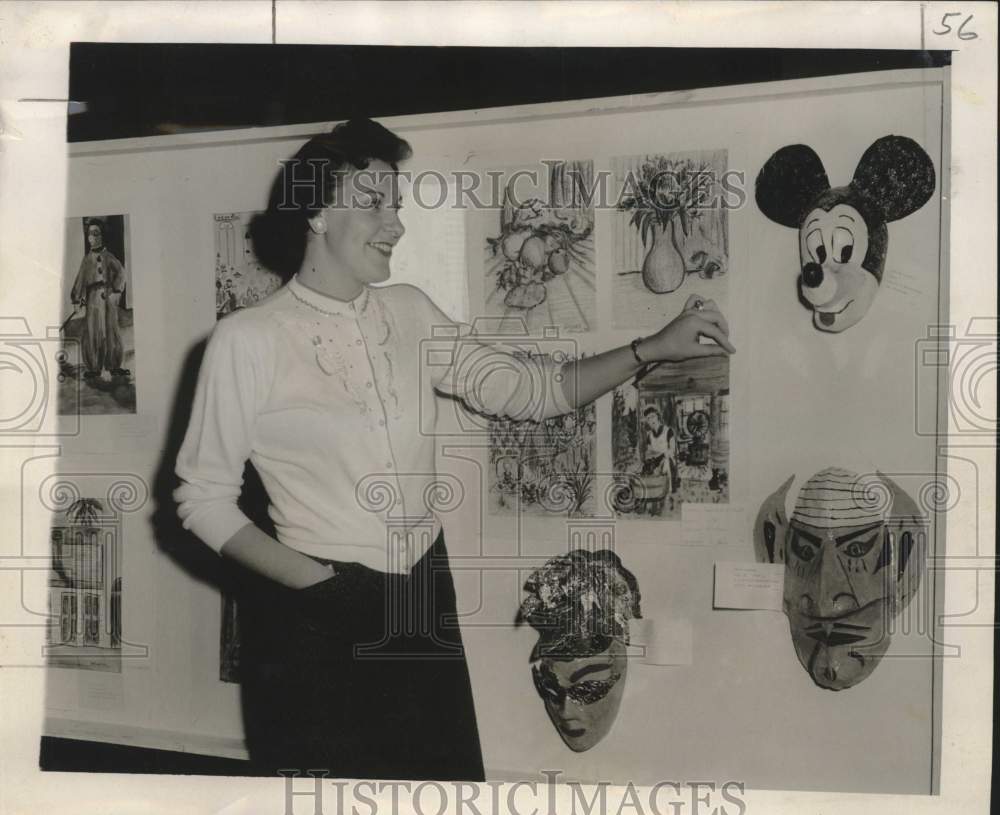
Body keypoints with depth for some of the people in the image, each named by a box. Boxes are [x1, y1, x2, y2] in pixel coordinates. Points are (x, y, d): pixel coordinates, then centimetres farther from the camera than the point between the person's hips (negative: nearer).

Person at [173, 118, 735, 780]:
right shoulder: (248, 339, -11)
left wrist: (652, 349, -4)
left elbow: (527, 390, 4)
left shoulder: (409, 312, 4)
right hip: (320, 621, -4)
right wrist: (310, 579, -15)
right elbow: (204, 497, -6)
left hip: (425, 602, 5)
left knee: (445, 774, 16)